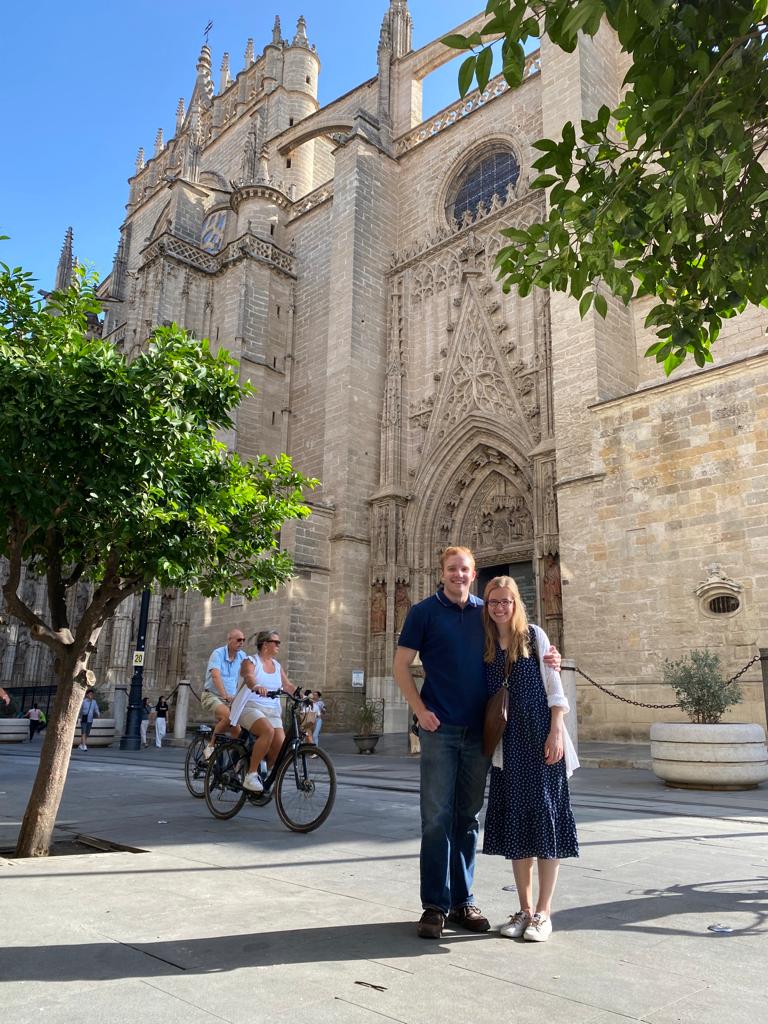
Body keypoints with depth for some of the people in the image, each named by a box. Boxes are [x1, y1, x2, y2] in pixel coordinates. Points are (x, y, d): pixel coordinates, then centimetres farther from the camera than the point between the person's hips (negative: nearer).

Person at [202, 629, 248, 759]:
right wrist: (225, 695, -40)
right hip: (212, 695, -5)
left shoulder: (242, 656, 2)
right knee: (228, 716, -30)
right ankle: (210, 747, -14)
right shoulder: (218, 653, -14)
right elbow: (216, 676, -28)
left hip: (231, 698, 5)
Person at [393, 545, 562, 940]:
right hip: (440, 730, -3)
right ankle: (434, 905, 10)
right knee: (437, 818, -1)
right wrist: (420, 710, -10)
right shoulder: (424, 612, 0)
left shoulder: (485, 612, 10)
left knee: (468, 817, 11)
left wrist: (546, 660, -2)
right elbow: (401, 665, 0)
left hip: (478, 730, 4)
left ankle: (462, 901, 22)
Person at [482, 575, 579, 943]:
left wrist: (557, 732, -10)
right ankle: (525, 909, 19)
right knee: (514, 822, 7)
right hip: (508, 743, 3)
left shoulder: (534, 636, -1)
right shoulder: (485, 644, 7)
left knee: (545, 819, 0)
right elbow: (487, 695, 11)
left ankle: (543, 913, 11)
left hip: (540, 738, -3)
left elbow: (553, 685, -2)